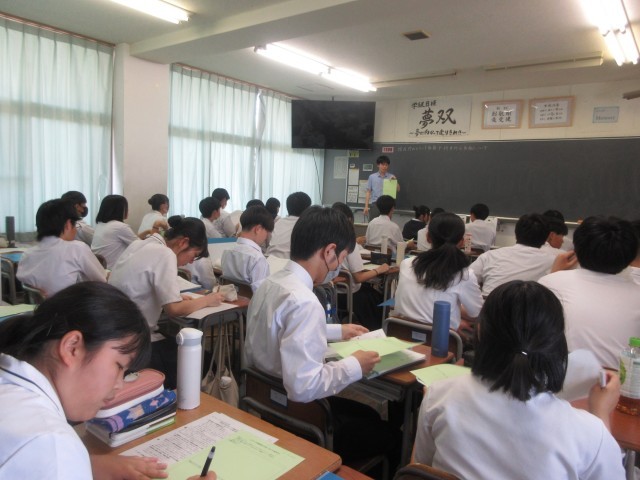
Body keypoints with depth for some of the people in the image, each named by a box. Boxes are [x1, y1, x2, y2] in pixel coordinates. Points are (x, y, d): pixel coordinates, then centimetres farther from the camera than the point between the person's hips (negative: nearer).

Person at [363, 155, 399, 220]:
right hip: (375, 204, 0)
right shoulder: (372, 177, 5)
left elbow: (398, 189, -5)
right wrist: (366, 206, 0)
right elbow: (368, 192, 6)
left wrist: (395, 181, -23)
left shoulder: (391, 177, 5)